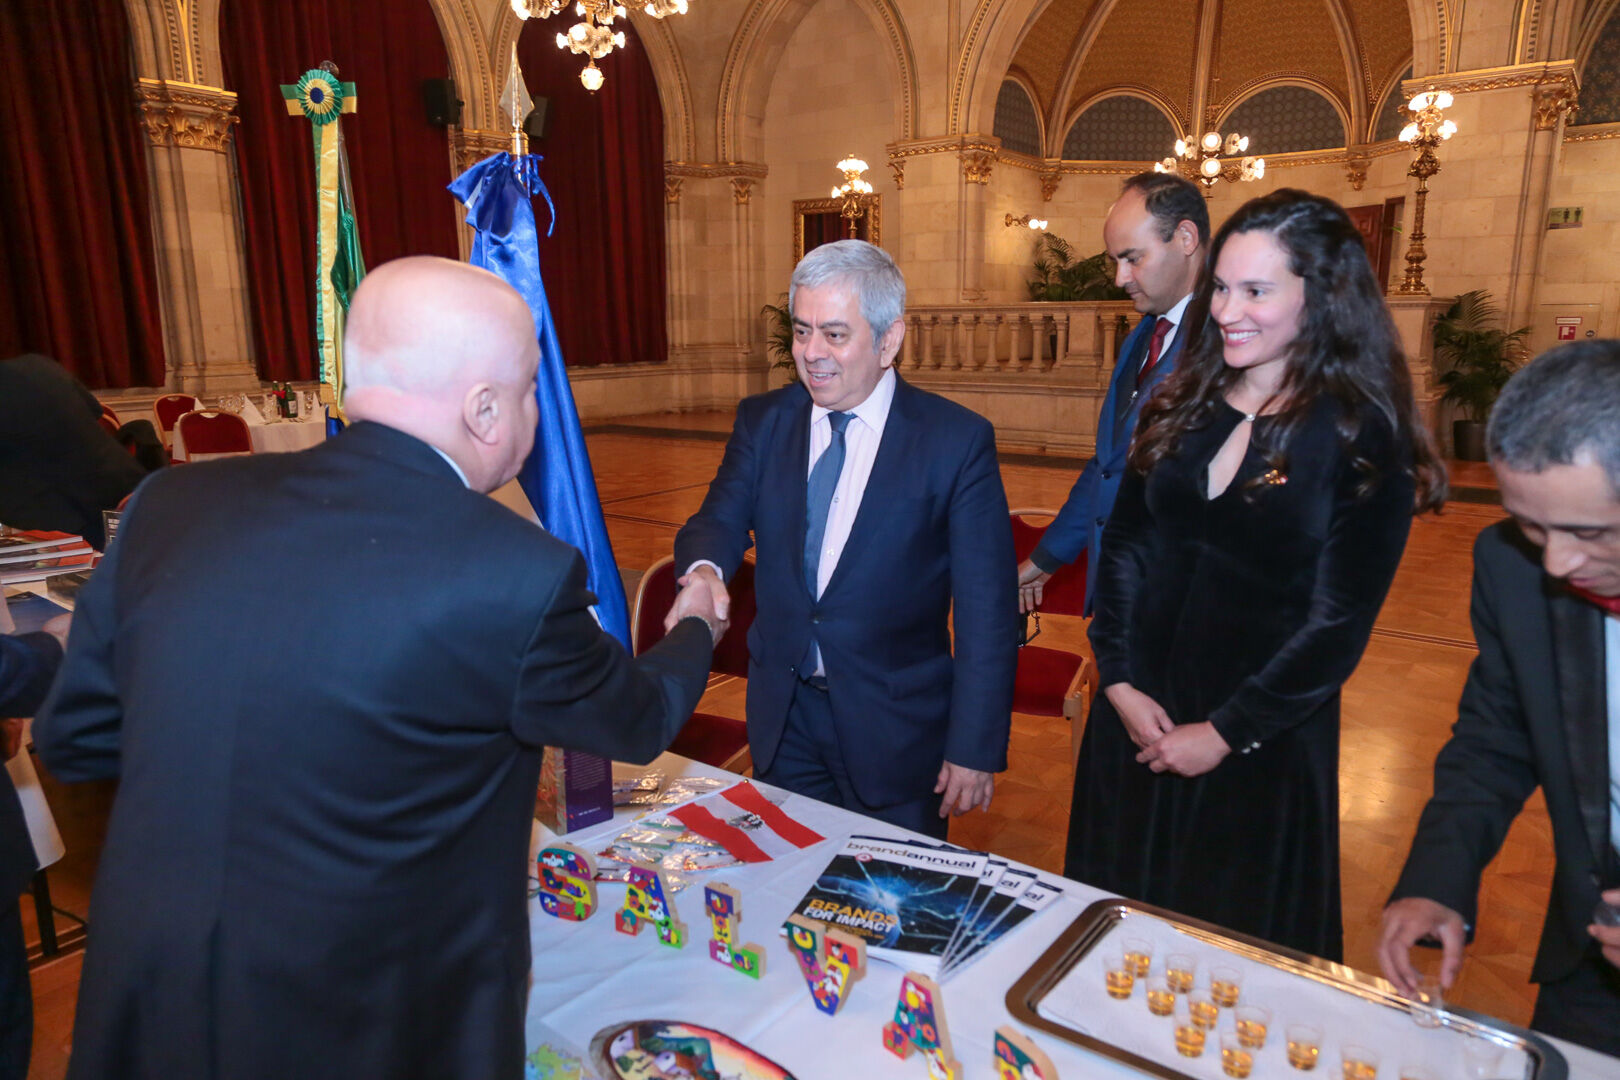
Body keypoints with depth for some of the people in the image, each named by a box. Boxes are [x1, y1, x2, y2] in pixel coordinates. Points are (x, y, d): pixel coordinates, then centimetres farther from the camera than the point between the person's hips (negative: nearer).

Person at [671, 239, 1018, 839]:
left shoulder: (958, 440, -12)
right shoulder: (762, 420, 1)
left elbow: (987, 611, -11)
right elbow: (720, 518, -6)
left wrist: (975, 749, -12)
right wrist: (705, 570, -31)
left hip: (897, 728, -3)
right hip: (783, 719, 4)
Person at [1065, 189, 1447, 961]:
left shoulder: (1362, 437, -12)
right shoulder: (1181, 406, 2)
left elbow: (1339, 620, -13)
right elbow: (1124, 546, 1)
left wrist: (1225, 734, -12)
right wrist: (1121, 682, -8)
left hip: (1264, 738, -4)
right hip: (1136, 715, 5)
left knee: (1242, 938, 17)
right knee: (1119, 916, 21)